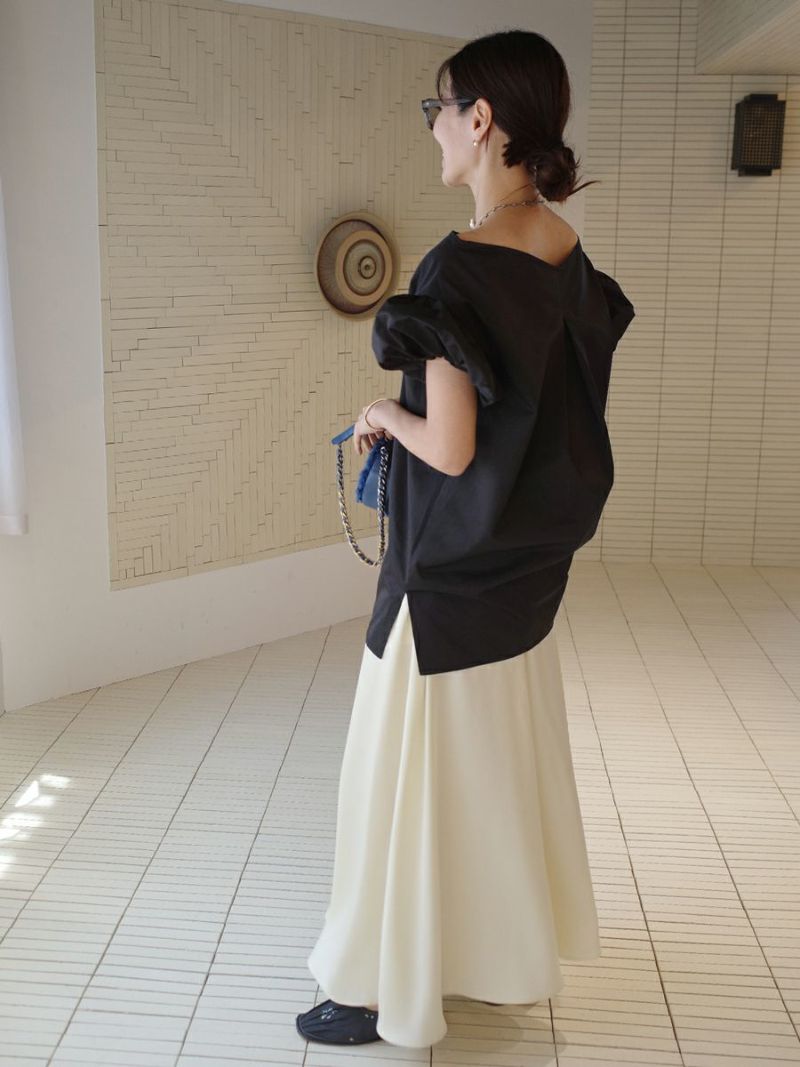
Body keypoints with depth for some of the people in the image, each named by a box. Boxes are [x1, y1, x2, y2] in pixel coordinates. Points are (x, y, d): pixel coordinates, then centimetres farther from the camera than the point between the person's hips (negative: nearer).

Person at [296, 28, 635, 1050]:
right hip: (526, 561, 9)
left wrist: (383, 415, -7)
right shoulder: (568, 253, 2)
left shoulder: (460, 267, -24)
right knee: (506, 756, 22)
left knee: (413, 771, 6)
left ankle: (392, 991, 23)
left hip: (450, 569, -8)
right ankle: (506, 946, 41)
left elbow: (450, 450, -27)